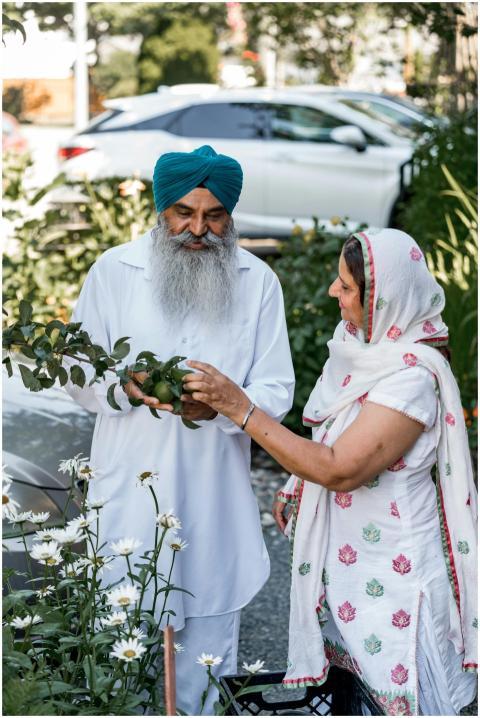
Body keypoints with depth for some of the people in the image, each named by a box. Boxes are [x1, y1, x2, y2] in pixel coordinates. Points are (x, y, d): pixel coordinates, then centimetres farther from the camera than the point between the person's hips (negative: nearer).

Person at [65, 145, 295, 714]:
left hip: (215, 494, 1)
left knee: (209, 632, 12)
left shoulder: (258, 281, 0)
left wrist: (221, 405, -23)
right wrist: (124, 386, -20)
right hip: (130, 490, -1)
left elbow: (276, 392, -2)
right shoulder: (113, 271, -2)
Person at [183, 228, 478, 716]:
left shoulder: (414, 377, -26)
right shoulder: (361, 343, -1)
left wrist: (241, 410, -28)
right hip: (341, 549, 8)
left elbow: (340, 470, -29)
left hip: (389, 563, -8)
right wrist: (296, 488, 11)